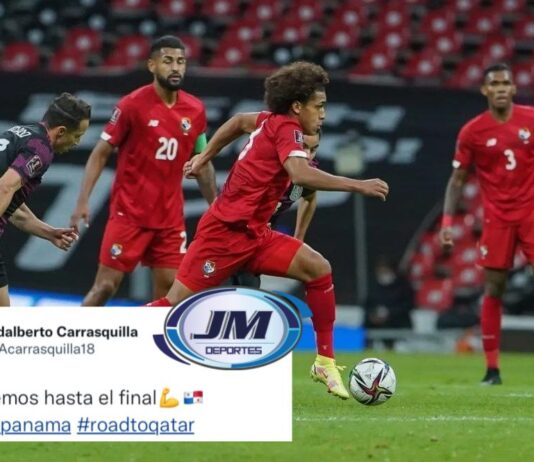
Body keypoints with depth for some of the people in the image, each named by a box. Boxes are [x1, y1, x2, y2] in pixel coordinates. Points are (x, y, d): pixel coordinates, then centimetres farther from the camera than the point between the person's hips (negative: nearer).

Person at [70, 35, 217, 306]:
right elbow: (100, 154, -6)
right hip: (129, 213, -4)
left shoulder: (195, 110, 3)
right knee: (105, 286, -5)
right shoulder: (132, 105, -10)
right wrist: (83, 201, -15)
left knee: (169, 288, 1)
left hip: (170, 217, 4)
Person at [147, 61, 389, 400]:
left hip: (254, 233, 9)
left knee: (318, 268, -7)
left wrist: (205, 158, 34)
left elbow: (239, 121, 30)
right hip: (226, 231, -9)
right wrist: (357, 186, -36)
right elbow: (300, 174, -35)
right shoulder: (287, 129, -16)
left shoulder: (274, 121, 10)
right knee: (176, 304, -5)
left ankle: (326, 362, -4)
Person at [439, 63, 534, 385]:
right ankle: (492, 368, 5)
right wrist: (447, 221, -6)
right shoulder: (473, 132, -2)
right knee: (494, 288, -1)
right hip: (497, 218, 0)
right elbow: (457, 180, 4)